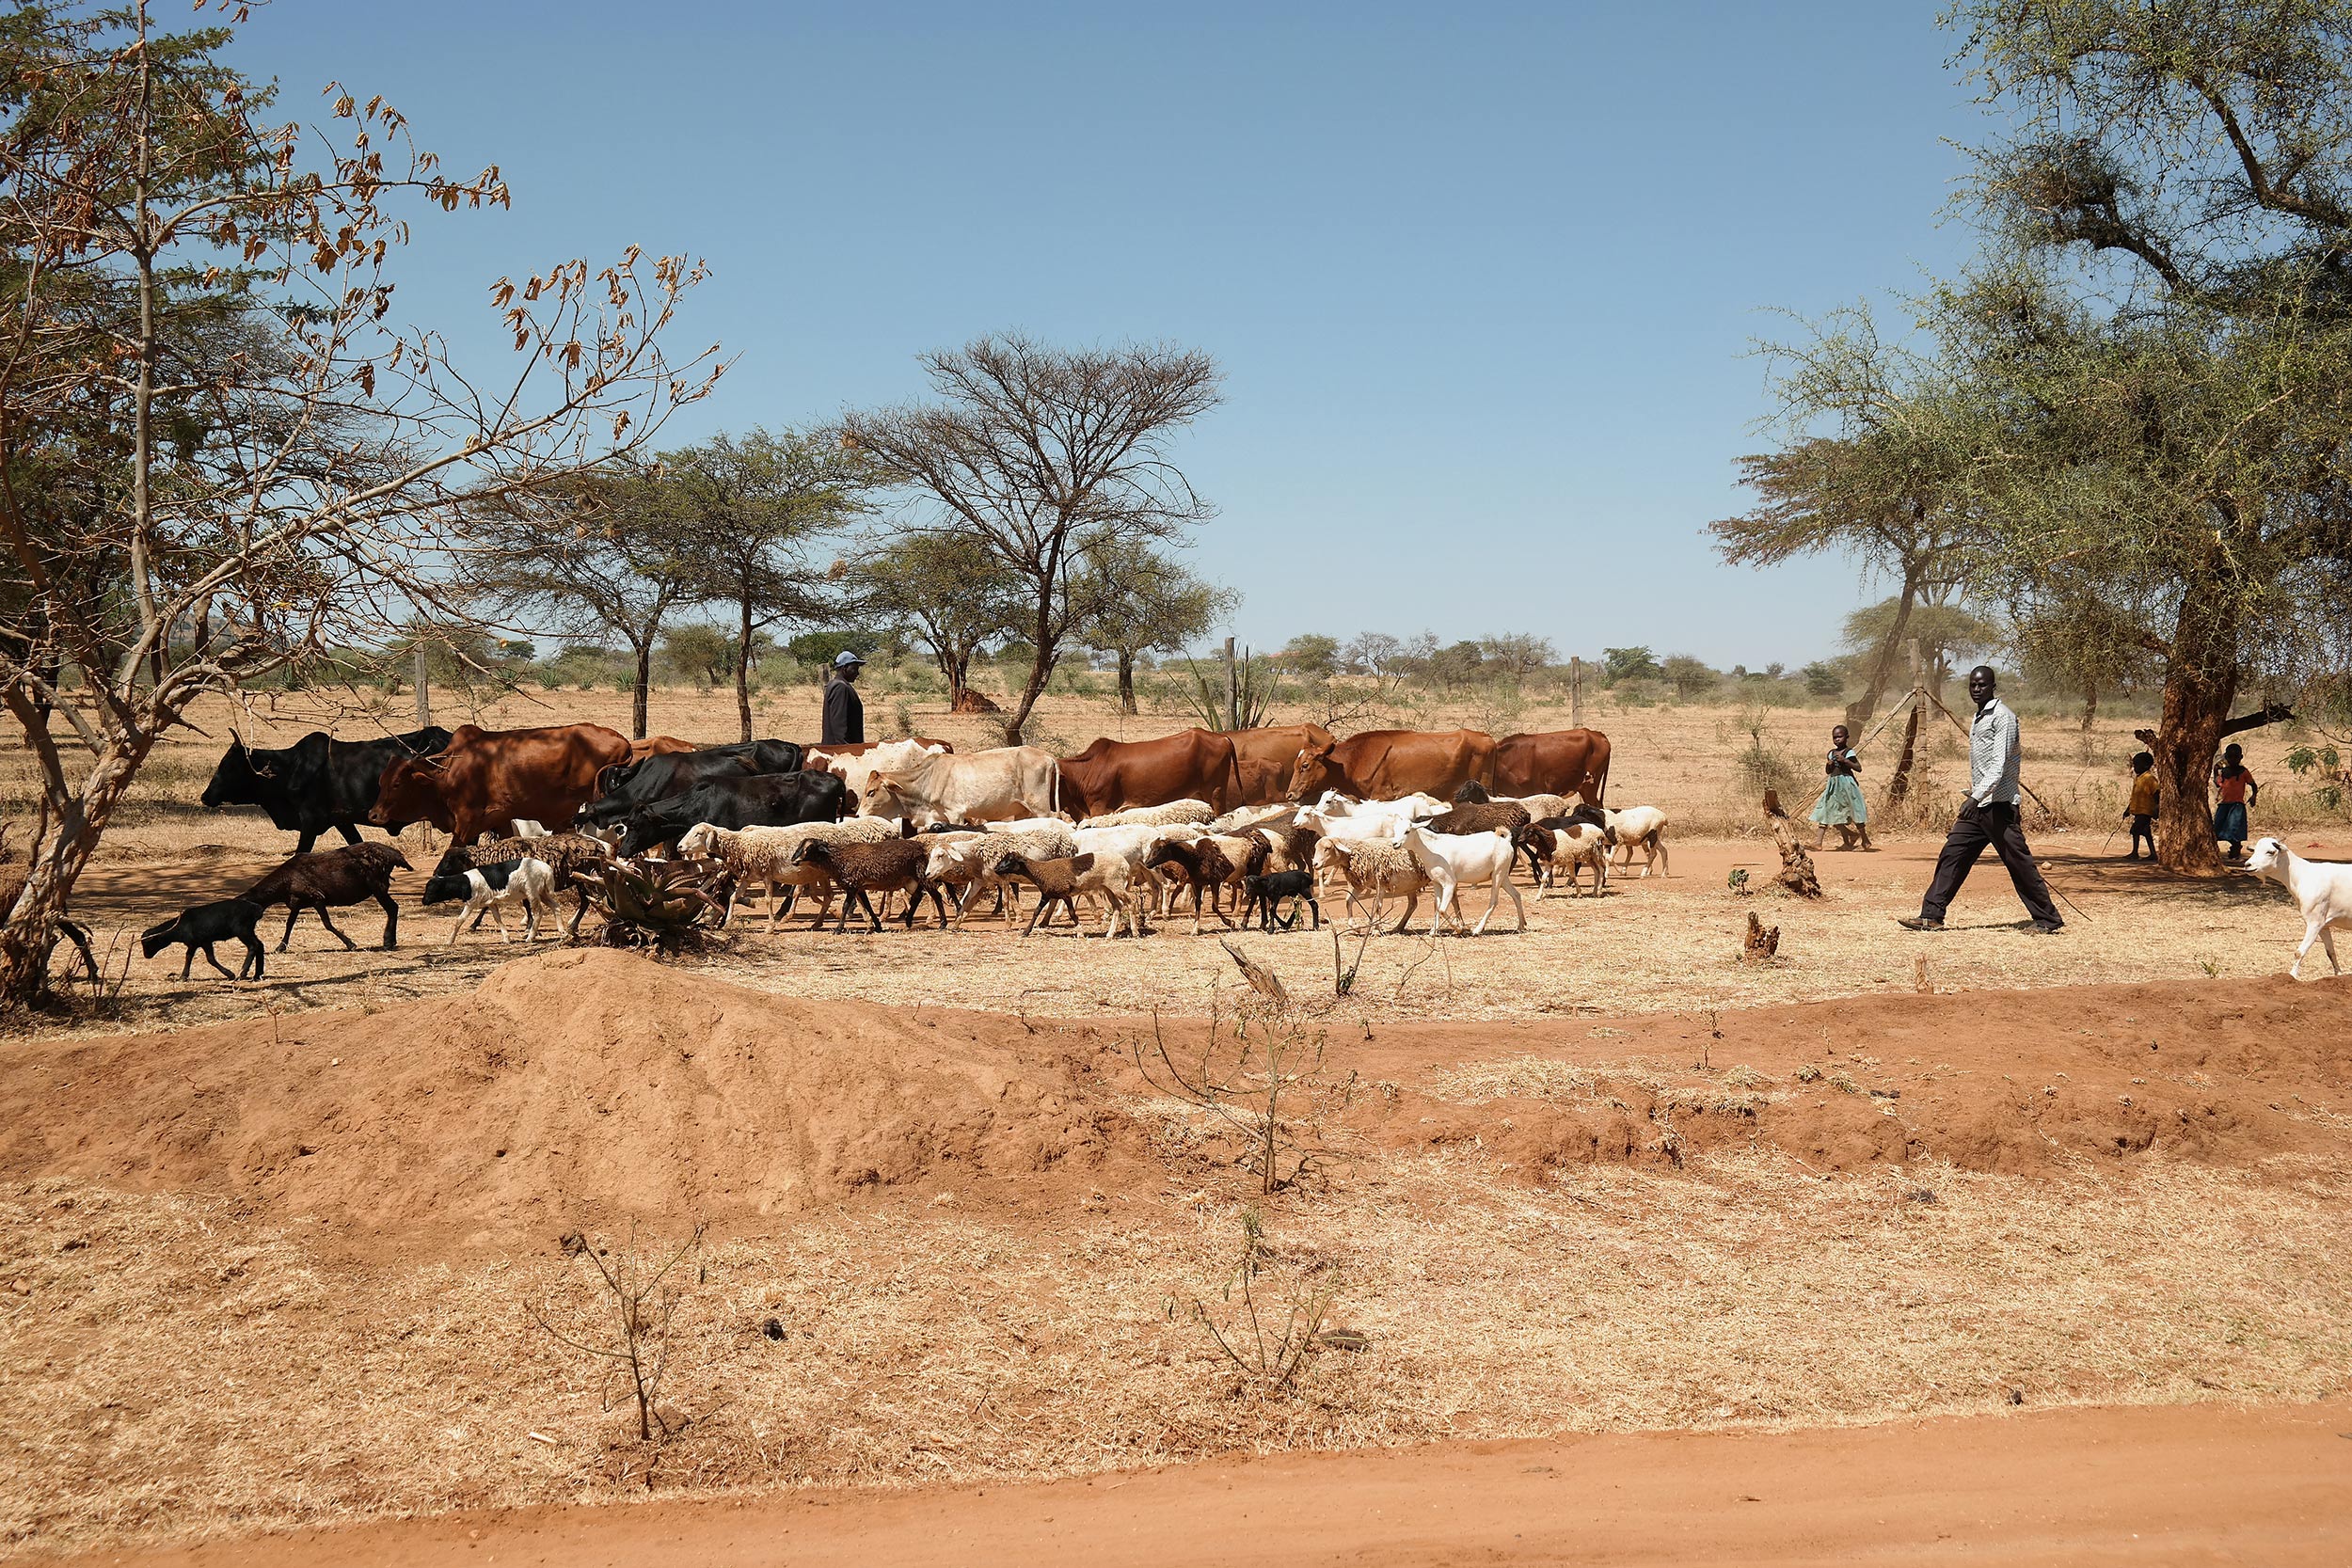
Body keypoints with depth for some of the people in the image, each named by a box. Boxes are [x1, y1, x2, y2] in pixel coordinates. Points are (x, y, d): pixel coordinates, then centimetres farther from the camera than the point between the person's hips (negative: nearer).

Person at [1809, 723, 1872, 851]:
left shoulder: (1849, 752, -5)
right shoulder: (1832, 753, 13)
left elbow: (1859, 768, -12)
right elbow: (1827, 771, 21)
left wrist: (1844, 760, -20)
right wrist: (1829, 765, -2)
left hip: (1846, 783, -6)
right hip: (1833, 784, 6)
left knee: (1854, 812, -1)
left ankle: (1865, 840, 13)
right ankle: (1817, 842, -4)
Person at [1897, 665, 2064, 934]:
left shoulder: (2002, 716, -12)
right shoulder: (1979, 717, 17)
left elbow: (1999, 765, -21)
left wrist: (1975, 796, -29)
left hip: (1998, 805, -9)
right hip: (1977, 805, 9)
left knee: (2019, 862, -5)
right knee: (1952, 854, 5)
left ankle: (2048, 920, 3)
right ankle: (1931, 916, 6)